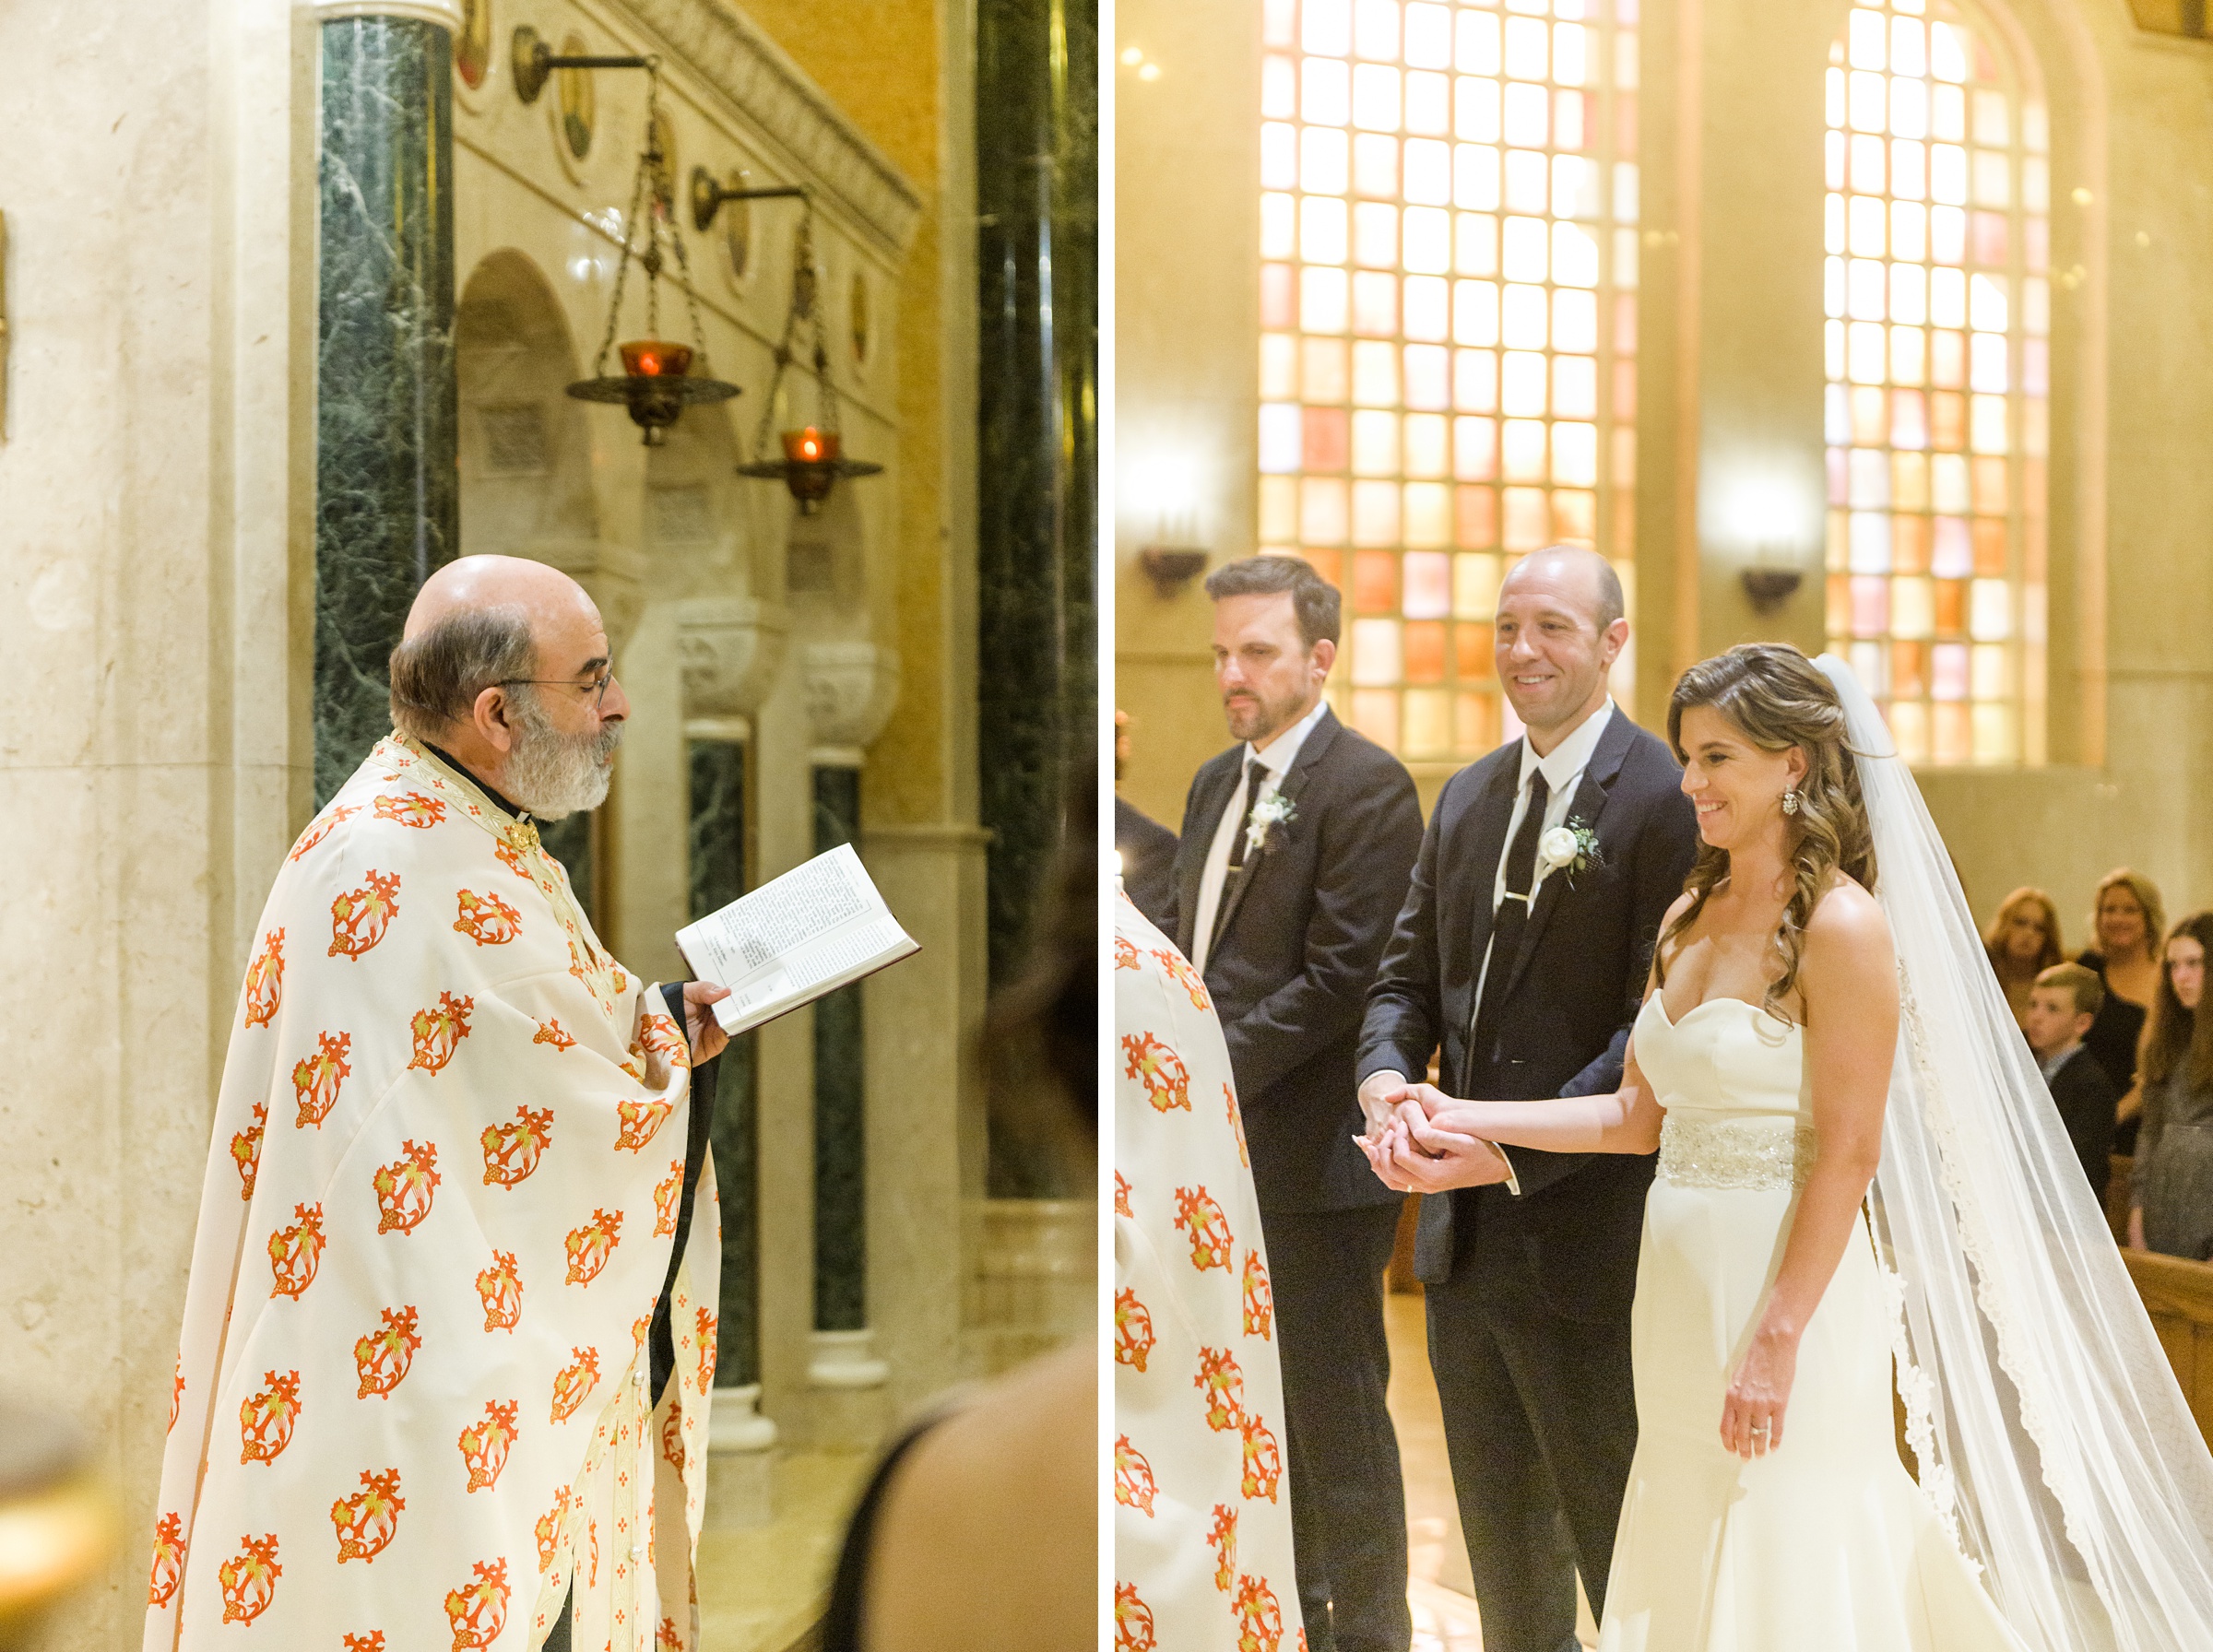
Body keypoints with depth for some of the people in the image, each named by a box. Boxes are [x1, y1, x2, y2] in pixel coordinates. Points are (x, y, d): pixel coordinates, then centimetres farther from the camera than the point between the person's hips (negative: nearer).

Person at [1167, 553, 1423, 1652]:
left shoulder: (1365, 786, -13)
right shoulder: (1216, 782, 14)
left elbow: (1341, 979, -18)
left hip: (1315, 1150, -8)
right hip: (1228, 1146, 8)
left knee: (1335, 1409, 1)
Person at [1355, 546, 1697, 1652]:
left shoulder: (1664, 800, -13)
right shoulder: (1467, 797, 12)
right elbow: (1408, 973, 13)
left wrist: (1517, 1146, -24)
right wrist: (1387, 1072, -9)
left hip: (1588, 1240, -7)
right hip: (1464, 1232, 7)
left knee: (1626, 1556, 7)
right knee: (1503, 1551, 21)